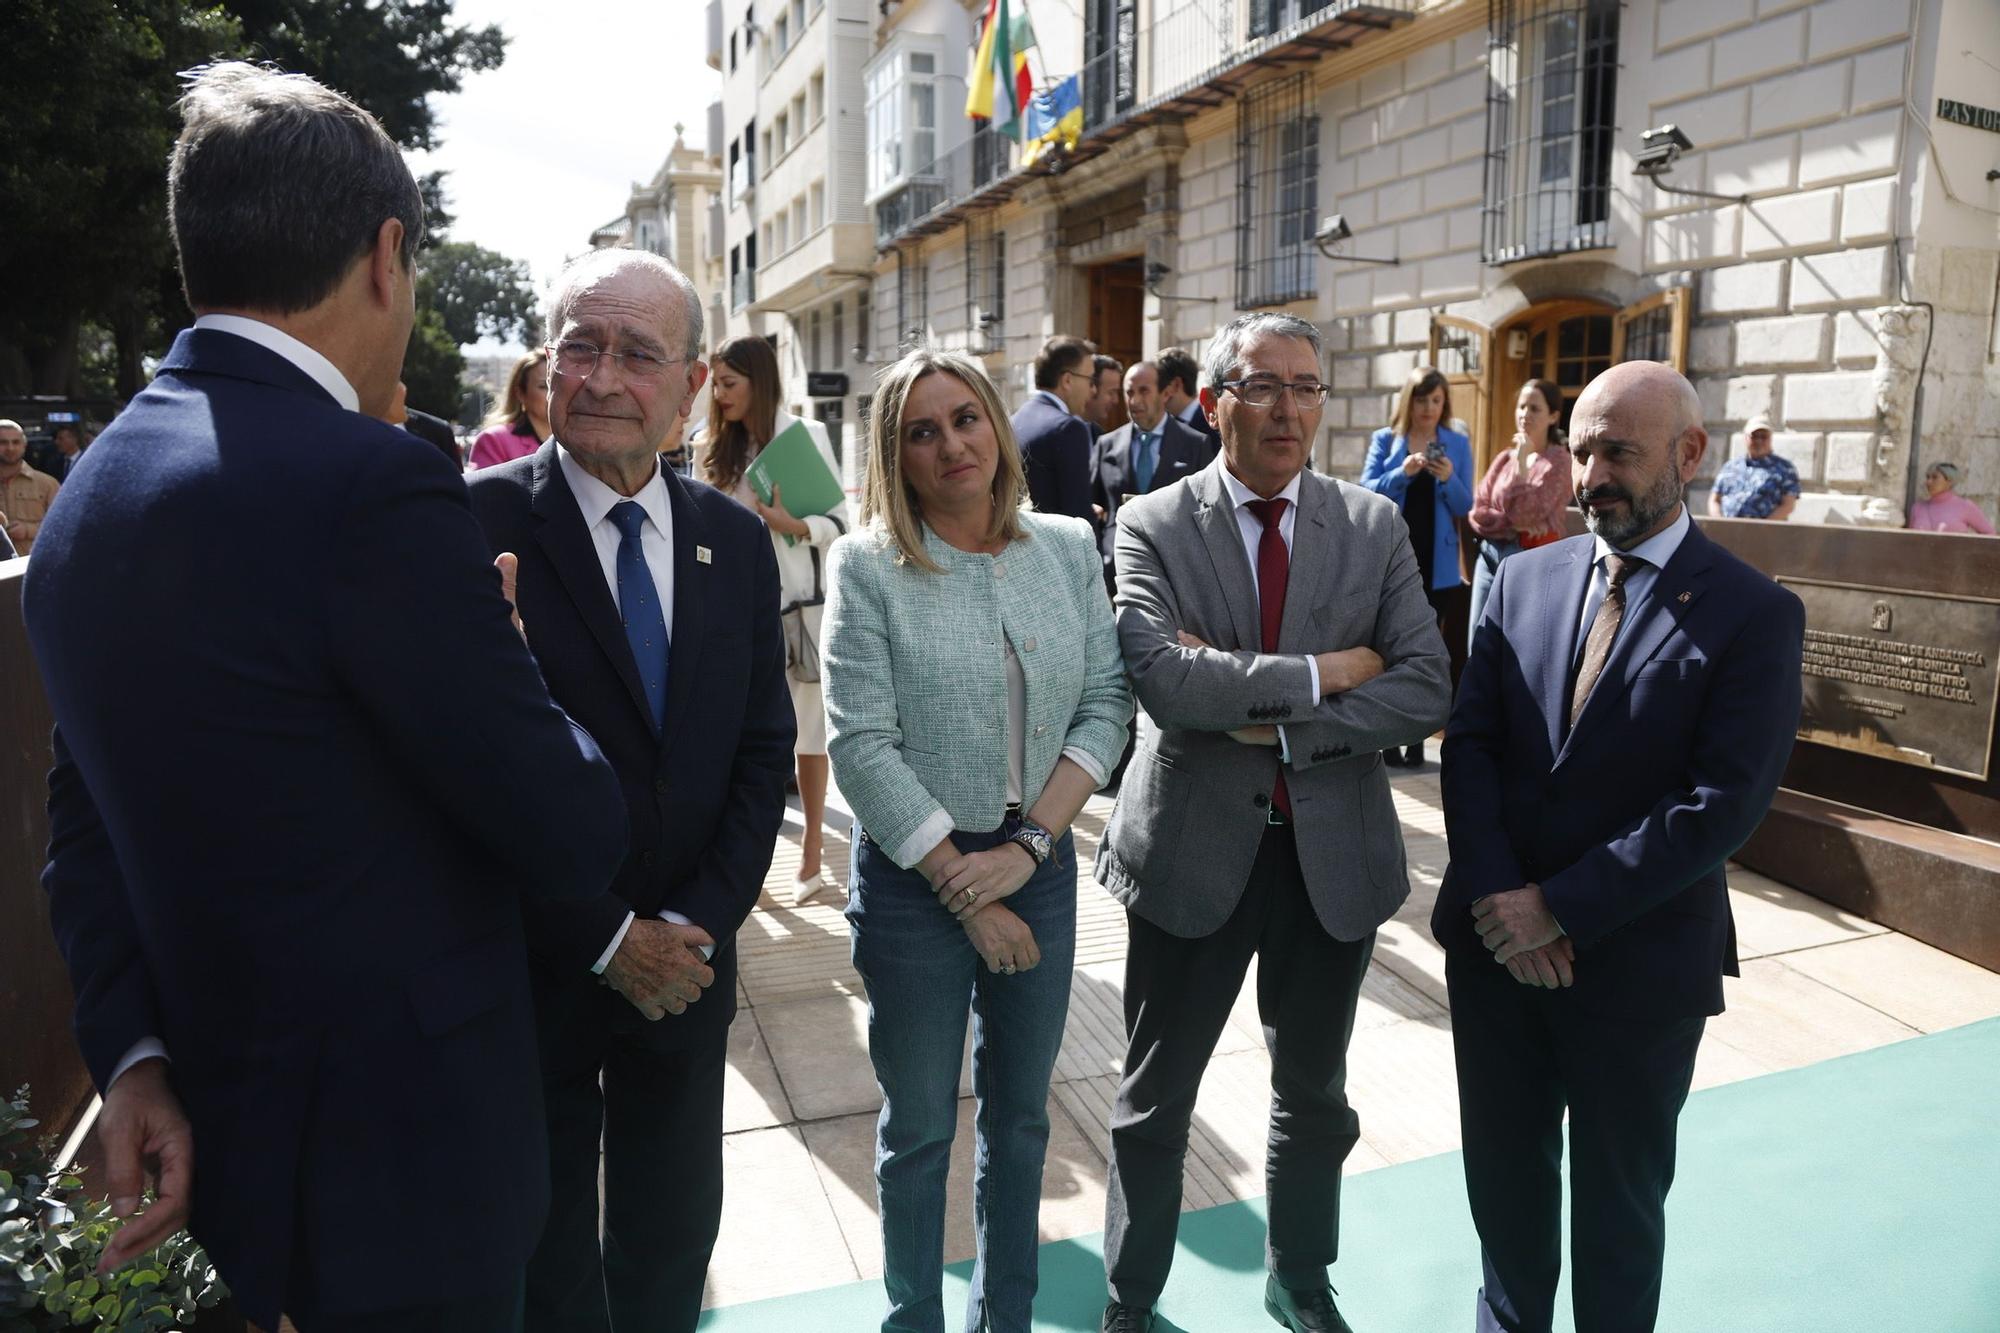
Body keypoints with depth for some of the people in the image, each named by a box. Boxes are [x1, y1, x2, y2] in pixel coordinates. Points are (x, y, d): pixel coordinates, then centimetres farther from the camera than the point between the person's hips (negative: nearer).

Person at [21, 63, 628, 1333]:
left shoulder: (85, 495, 3)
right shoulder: (371, 485, -25)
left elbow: (89, 814, 8)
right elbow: (575, 836, -20)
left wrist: (132, 1053, 4)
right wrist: (501, 651, -4)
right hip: (398, 1150, -8)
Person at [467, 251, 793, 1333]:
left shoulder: (737, 543, 0)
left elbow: (764, 751, 3)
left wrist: (702, 922, -8)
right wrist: (603, 939, -15)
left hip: (686, 962, 4)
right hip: (530, 973, -3)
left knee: (673, 1242, 23)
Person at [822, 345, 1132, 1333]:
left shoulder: (1068, 547, 1)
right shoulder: (867, 565, -10)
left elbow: (1105, 703, -1)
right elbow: (862, 747, -14)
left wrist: (1026, 845, -13)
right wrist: (969, 896, -12)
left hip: (1039, 869, 4)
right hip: (914, 879, -3)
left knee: (1020, 1116, 19)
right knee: (919, 1127, 13)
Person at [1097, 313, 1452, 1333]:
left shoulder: (1375, 526, 0)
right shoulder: (1153, 525, -8)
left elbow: (1427, 691, -8)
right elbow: (1163, 681, -23)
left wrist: (1273, 723, -16)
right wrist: (1321, 673, -17)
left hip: (1334, 849, 3)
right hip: (1193, 848, -2)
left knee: (1315, 1094, 22)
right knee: (1155, 1101, 13)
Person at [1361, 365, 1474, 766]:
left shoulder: (1458, 444, 6)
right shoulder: (1385, 439, 3)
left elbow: (1464, 506, 2)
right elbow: (1366, 491, -7)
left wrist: (1448, 479, -17)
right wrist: (1403, 472, -23)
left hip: (1436, 562, 1)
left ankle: (1415, 736, 10)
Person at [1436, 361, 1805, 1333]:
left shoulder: (1756, 615, -9)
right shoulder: (1525, 579, 3)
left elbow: (1723, 805, -17)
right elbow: (1469, 743, -2)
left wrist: (1562, 908, -18)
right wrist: (1497, 895, -14)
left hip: (1637, 961, -3)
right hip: (1495, 938, 4)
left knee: (1617, 1201, 15)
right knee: (1504, 1171, 20)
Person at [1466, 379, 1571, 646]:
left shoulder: (1559, 462, -6)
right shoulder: (1503, 457, 11)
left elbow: (1525, 513, -15)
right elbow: (1477, 511, 5)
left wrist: (1522, 462, -13)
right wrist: (1512, 523, -12)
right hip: (1489, 557, 6)